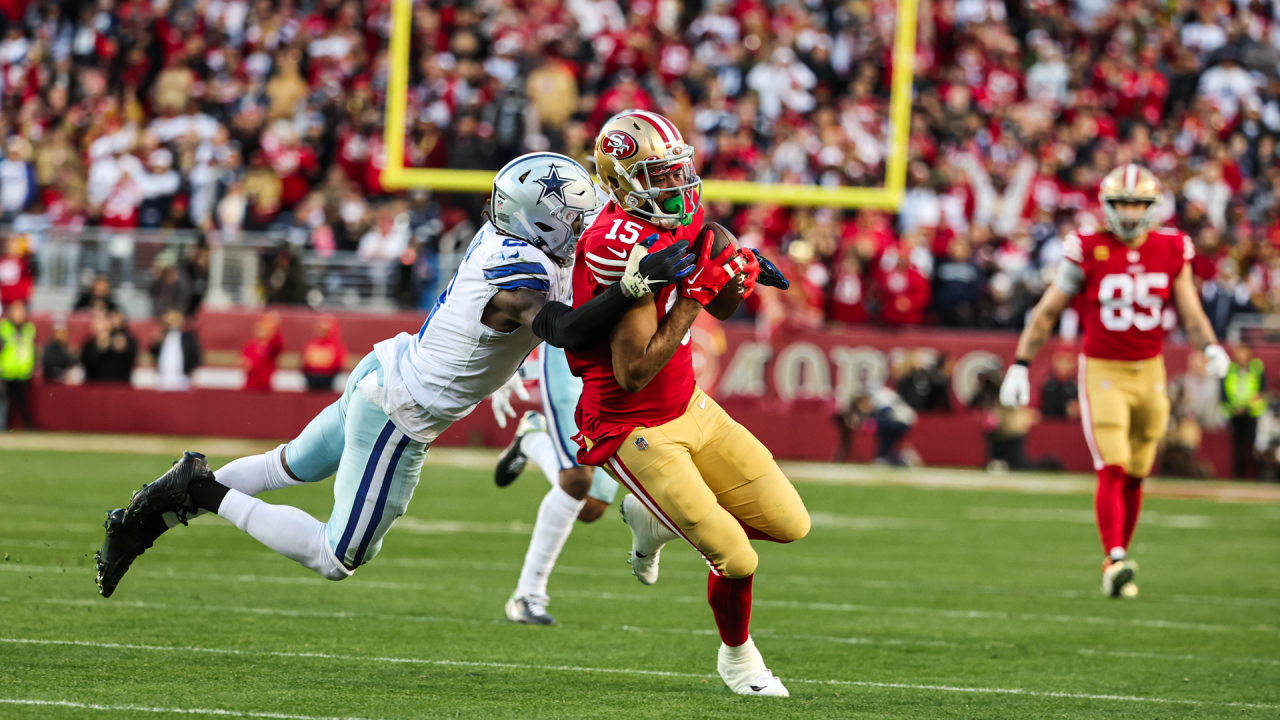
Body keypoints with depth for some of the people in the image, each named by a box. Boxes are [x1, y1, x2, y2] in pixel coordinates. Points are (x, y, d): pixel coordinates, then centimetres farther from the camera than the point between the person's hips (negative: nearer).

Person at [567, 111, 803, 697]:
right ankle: (737, 657, 24)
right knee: (736, 560, -7)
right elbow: (633, 374, -30)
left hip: (689, 408, 8)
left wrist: (735, 276, -10)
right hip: (637, 433, -8)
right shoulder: (624, 248, -28)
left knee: (789, 523, 8)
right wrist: (695, 295, -29)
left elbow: (724, 309, 14)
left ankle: (652, 521, 27)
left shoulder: (679, 222, -2)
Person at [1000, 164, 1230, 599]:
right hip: (1103, 371, -4)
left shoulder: (1171, 251, 1)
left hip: (1150, 371, 4)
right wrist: (1020, 365, -3)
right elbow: (1047, 313, -1)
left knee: (1134, 477, 10)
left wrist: (1211, 348, -17)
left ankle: (1119, 560, 22)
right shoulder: (1088, 251, -8)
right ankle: (1116, 562, -24)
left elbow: (1191, 314, 3)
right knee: (1112, 471, -16)